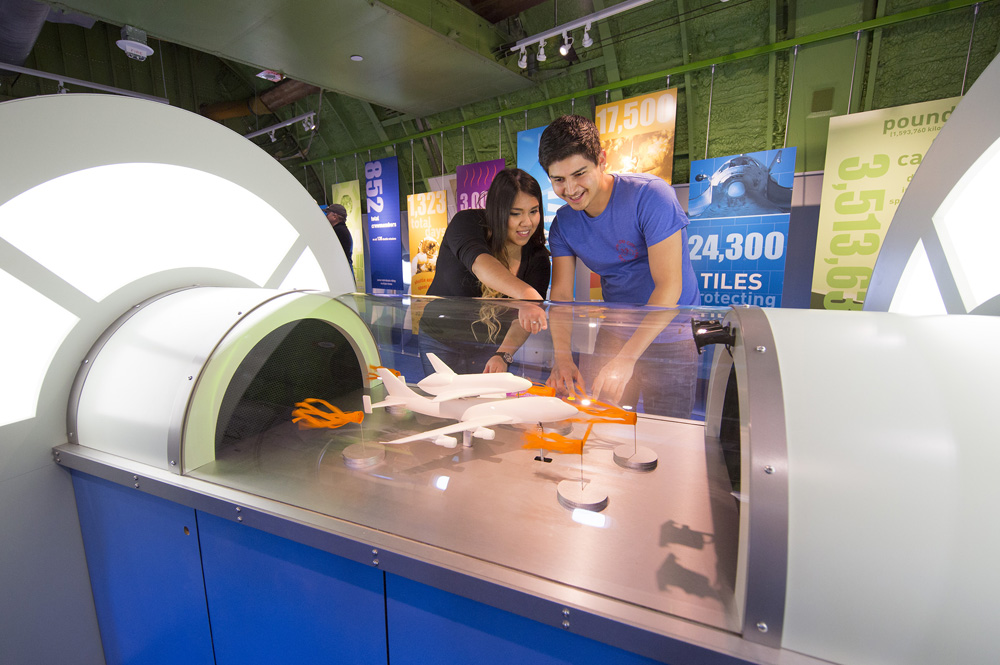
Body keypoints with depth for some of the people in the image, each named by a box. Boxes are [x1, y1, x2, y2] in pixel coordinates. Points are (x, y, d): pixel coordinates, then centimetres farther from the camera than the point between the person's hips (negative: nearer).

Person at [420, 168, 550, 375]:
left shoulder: (538, 258, -8)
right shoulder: (467, 222, -15)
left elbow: (524, 320, -17)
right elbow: (477, 260, -38)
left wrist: (502, 356, -37)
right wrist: (525, 294, -55)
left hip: (491, 348, 2)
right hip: (441, 342, -1)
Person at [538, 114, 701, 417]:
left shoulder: (649, 195, -19)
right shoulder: (563, 223, -2)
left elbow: (669, 286, -24)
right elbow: (560, 295, -7)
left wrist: (626, 357, -31)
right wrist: (562, 357, -24)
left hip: (669, 336, -4)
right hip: (614, 334, 5)